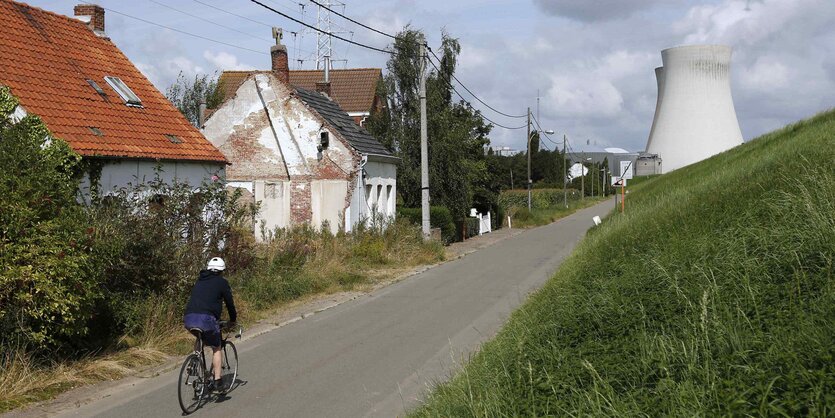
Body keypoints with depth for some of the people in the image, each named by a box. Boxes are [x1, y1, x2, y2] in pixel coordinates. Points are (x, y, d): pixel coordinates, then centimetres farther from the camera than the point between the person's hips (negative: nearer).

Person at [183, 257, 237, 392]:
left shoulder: (199, 281, 27)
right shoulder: (221, 282, 9)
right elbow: (229, 302, 13)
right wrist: (233, 319, 31)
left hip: (188, 319, 5)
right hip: (206, 319, -5)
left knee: (200, 341, 33)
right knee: (216, 348, 14)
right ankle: (217, 381, 6)